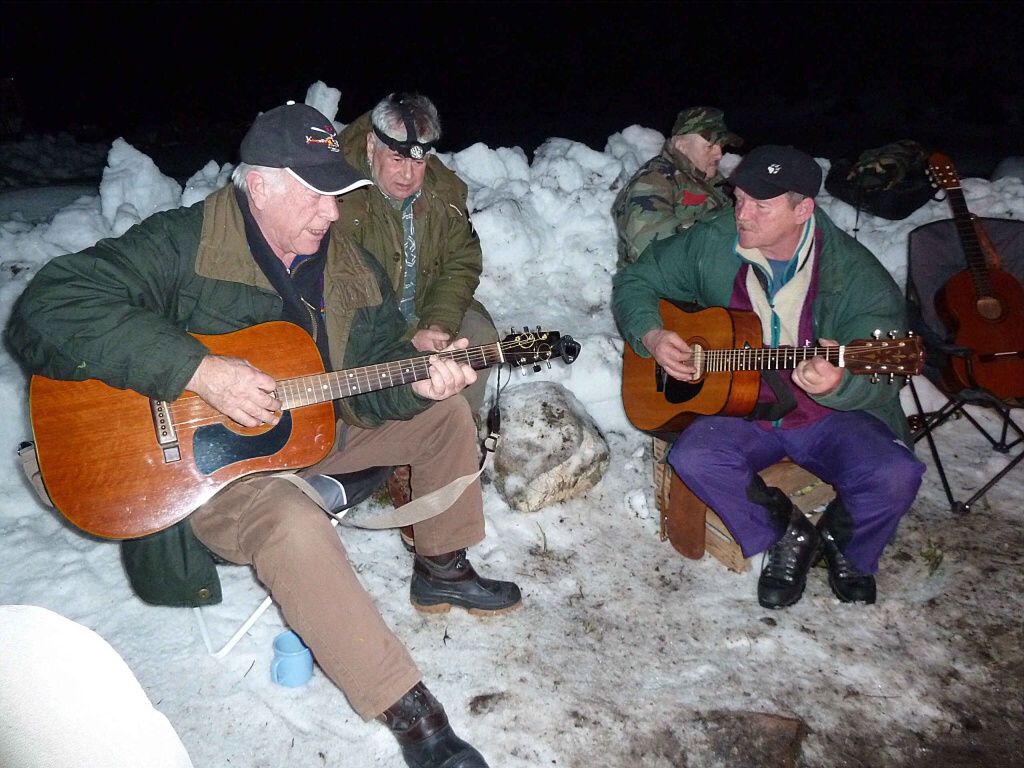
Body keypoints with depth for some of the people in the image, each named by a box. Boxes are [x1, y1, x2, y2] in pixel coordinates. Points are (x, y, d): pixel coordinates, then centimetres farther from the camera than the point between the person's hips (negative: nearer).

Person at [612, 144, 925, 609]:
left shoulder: (856, 274, -13)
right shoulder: (710, 244, -5)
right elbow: (635, 281, 7)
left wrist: (837, 385, -40)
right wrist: (651, 336, -13)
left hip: (834, 415, -1)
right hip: (743, 411, 2)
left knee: (895, 477, -27)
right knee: (693, 458, -28)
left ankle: (845, 546, 10)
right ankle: (788, 535, 0)